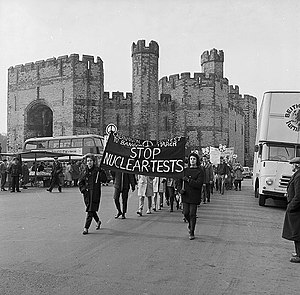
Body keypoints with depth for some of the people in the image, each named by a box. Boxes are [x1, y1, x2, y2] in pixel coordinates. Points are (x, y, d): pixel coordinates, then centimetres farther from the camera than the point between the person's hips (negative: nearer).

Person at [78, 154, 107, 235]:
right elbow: (80, 182, 16)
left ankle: (86, 228, -4)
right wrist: (83, 189, 1)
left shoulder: (97, 170, -6)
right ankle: (98, 221, 40)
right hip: (86, 193, 5)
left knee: (90, 210, -8)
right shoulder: (85, 171, 7)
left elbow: (104, 180, -16)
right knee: (91, 210, 15)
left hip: (95, 193, -5)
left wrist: (101, 171, -25)